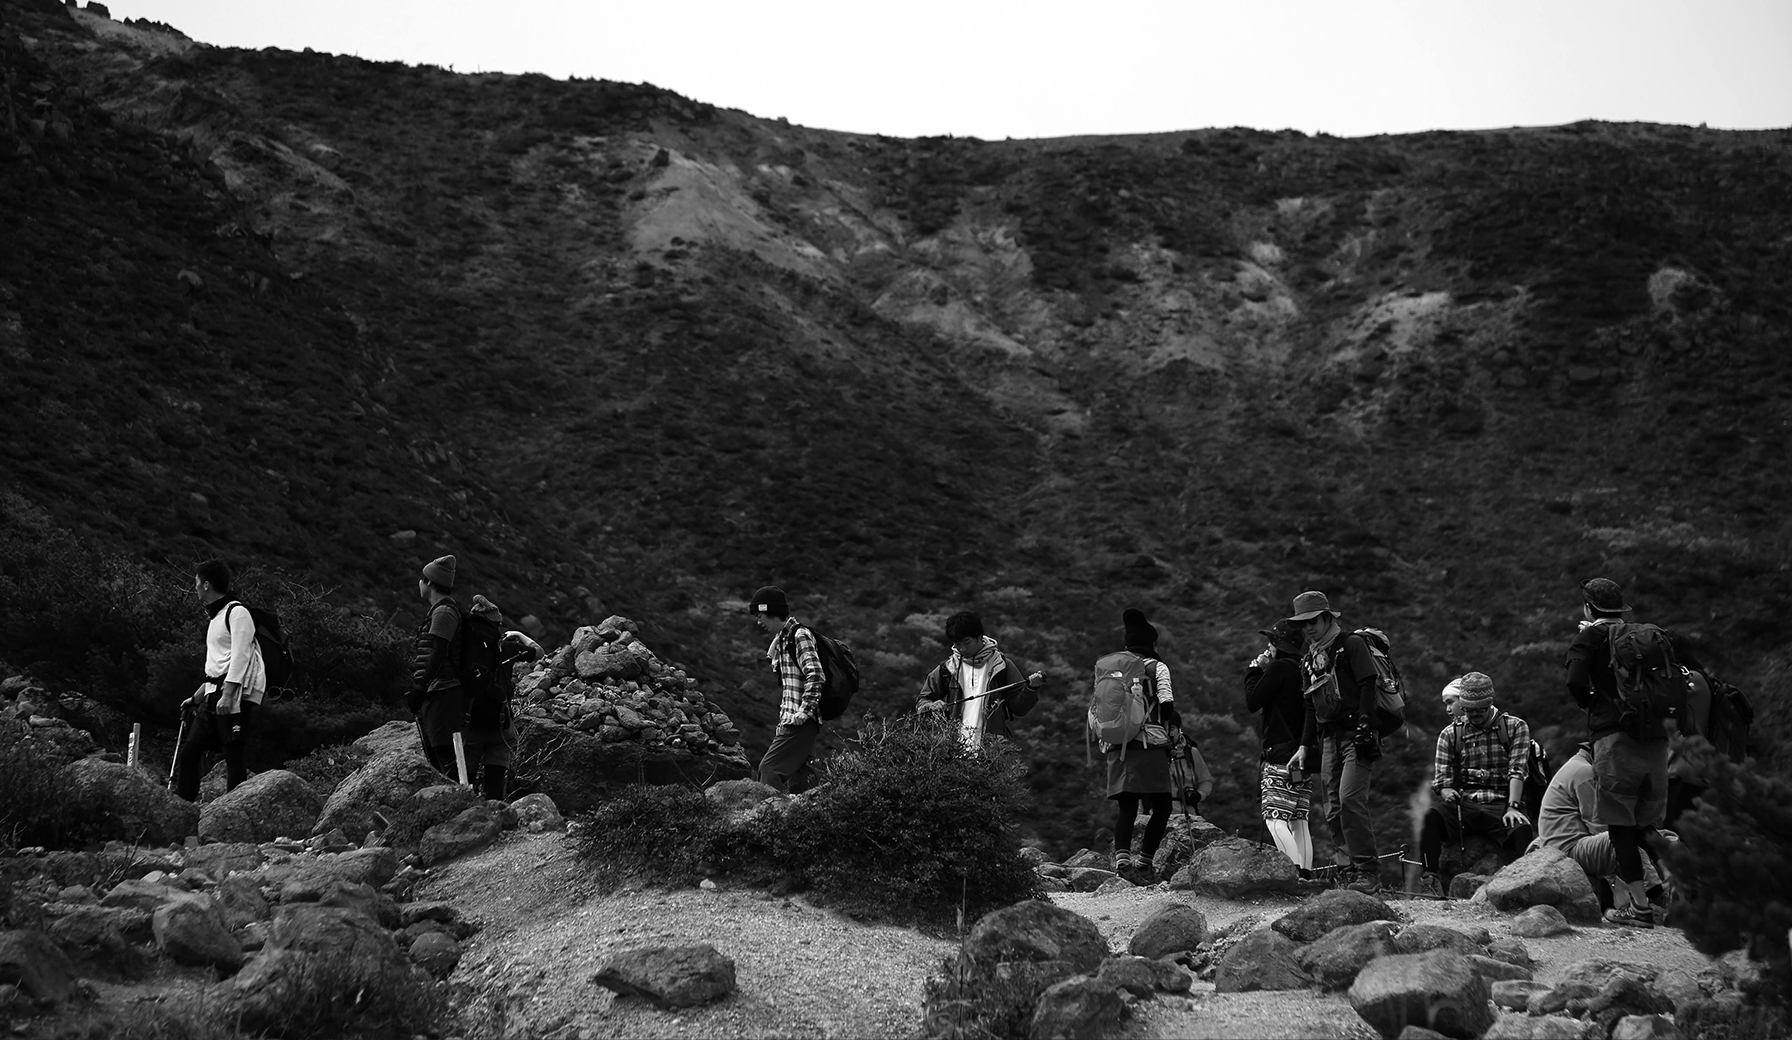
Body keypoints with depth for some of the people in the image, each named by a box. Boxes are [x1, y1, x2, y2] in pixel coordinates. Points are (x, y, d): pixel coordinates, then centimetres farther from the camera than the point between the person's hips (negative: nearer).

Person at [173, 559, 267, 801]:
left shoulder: (237, 613, -5)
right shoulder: (214, 618, 23)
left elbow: (240, 656, -15)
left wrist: (227, 695, -22)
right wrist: (196, 698, 28)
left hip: (236, 693, -9)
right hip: (214, 695, 9)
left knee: (232, 755, -12)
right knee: (188, 753, 4)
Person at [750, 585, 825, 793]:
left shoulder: (800, 635, -11)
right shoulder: (781, 640, 19)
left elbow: (816, 675, -21)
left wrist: (804, 711, -22)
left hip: (799, 722, -10)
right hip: (788, 721, 10)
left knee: (769, 768, -16)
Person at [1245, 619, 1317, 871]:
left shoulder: (1279, 667, -9)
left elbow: (1252, 702, -8)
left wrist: (1254, 671, 5)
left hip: (1280, 755, -9)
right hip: (1303, 756, 9)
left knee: (1275, 818, -13)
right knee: (1298, 819, 10)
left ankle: (1295, 869, -26)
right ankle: (1306, 871, 7)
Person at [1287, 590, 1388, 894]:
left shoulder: (1352, 644, -1)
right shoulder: (1309, 658, 20)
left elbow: (1367, 687, -10)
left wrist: (1364, 726, -20)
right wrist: (1303, 747, 19)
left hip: (1357, 735, -7)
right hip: (1330, 738, 8)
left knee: (1350, 798, -21)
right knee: (1333, 812, 1)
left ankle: (1368, 871, -18)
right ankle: (1353, 867, 7)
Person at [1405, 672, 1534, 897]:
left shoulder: (1515, 727, 9)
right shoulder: (1450, 734, 15)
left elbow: (1517, 771, -3)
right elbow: (1442, 780, 9)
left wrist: (1513, 807, -18)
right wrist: (1448, 793, -16)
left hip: (1501, 804, -2)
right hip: (1464, 804, 2)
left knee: (1521, 829, -37)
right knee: (1431, 816, -31)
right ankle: (1429, 881, -30)